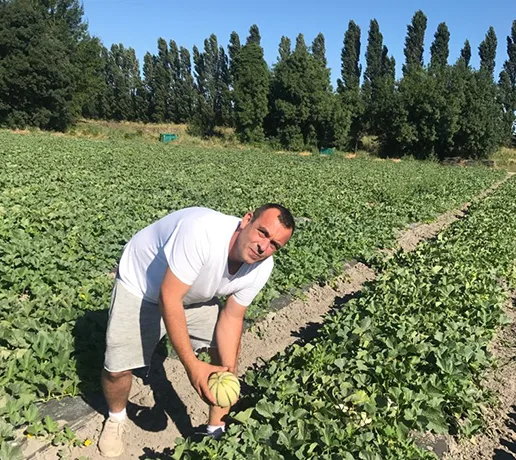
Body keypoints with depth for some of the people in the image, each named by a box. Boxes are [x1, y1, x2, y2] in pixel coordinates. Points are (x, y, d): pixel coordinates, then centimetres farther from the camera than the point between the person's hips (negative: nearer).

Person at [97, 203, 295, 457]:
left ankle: (217, 429, 23)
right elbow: (169, 299, -37)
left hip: (194, 295, 5)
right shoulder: (203, 230, -42)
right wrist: (192, 365, -37)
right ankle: (116, 419, 27)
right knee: (117, 369, -8)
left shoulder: (261, 267, -20)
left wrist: (229, 371, -20)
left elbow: (232, 317, -10)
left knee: (228, 350, 1)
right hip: (139, 285, -5)